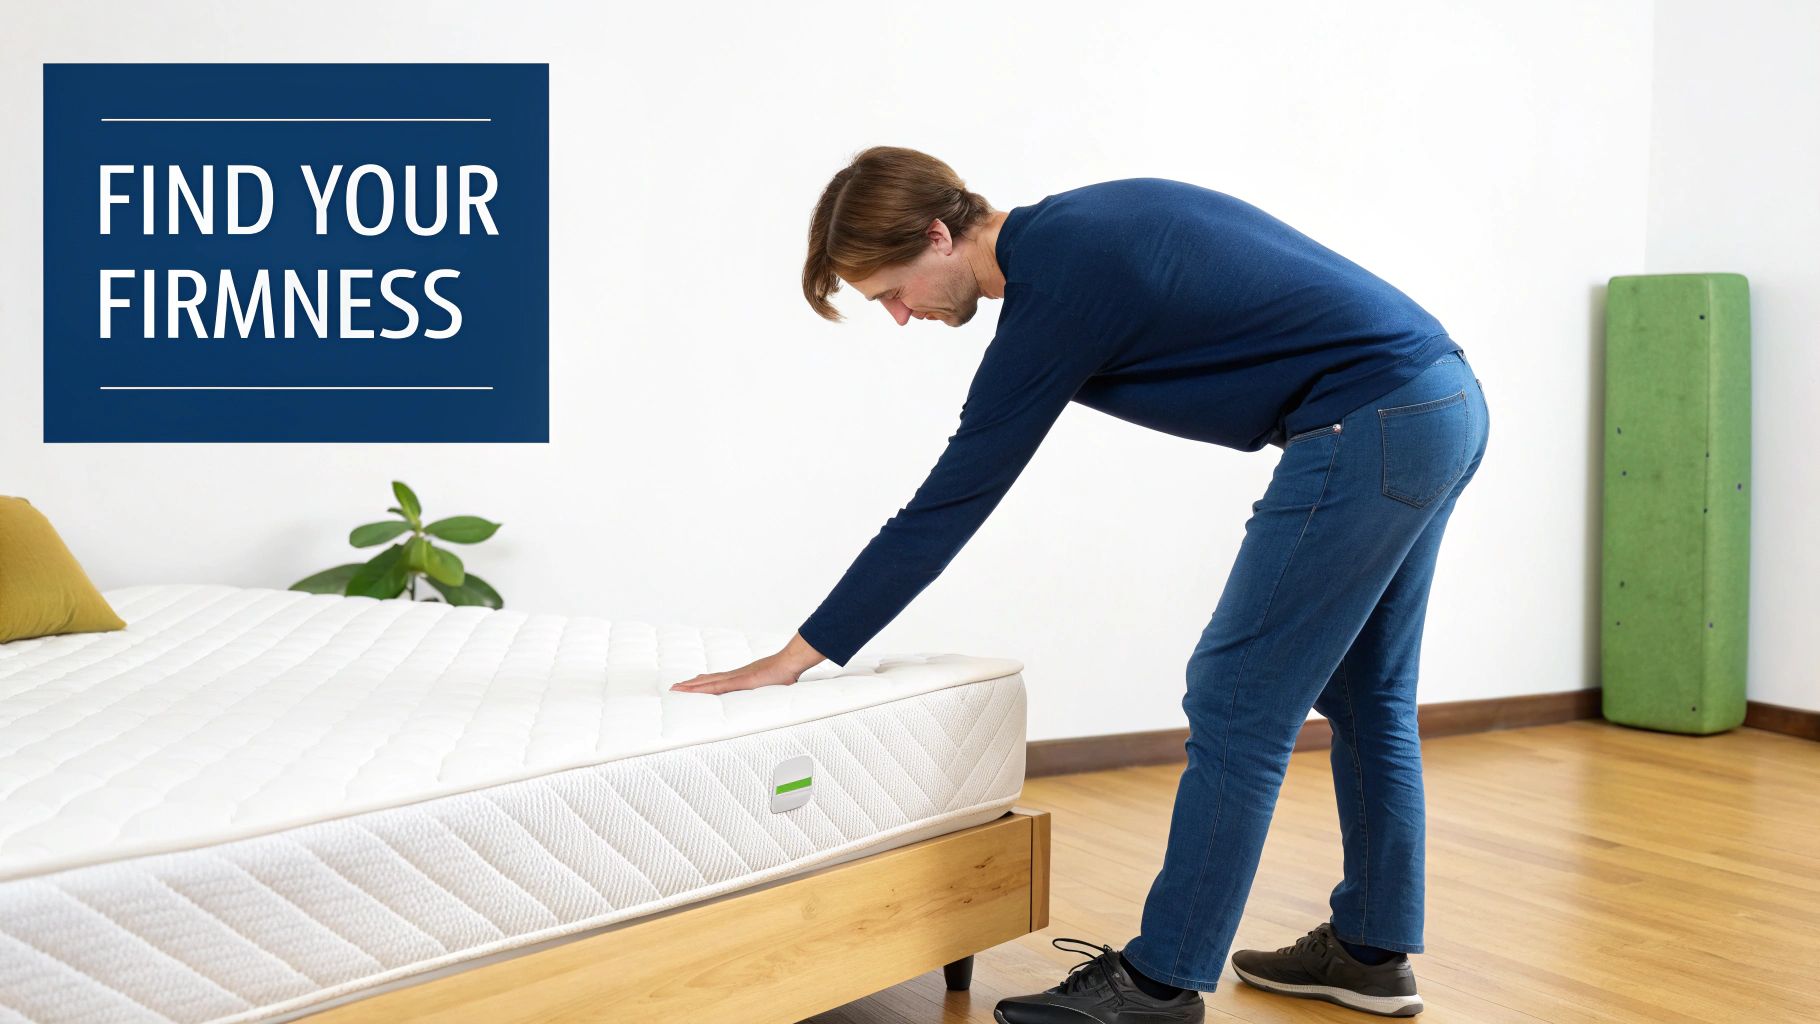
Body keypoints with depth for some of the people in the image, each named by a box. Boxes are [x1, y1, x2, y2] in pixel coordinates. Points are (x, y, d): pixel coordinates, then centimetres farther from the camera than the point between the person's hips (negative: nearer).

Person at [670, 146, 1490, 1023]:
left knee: (1235, 706, -3)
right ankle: (1372, 951, 29)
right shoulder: (1079, 223, 12)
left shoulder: (1056, 289, -15)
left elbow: (948, 505, -13)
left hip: (1370, 430, -10)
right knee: (1365, 698, 18)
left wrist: (803, 652, -6)